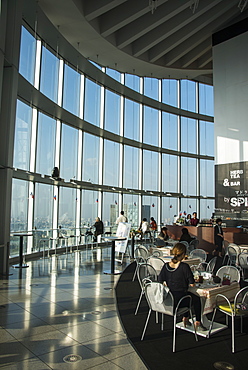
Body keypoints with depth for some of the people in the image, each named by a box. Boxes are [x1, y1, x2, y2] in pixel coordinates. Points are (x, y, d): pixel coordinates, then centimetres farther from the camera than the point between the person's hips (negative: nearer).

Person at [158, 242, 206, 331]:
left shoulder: (166, 265, -3)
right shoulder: (184, 266, -19)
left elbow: (161, 281, 3)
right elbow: (192, 284, -14)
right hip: (178, 300, -6)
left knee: (188, 295, 33)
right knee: (196, 298, 24)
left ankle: (185, 318, 42)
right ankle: (197, 322, 31)